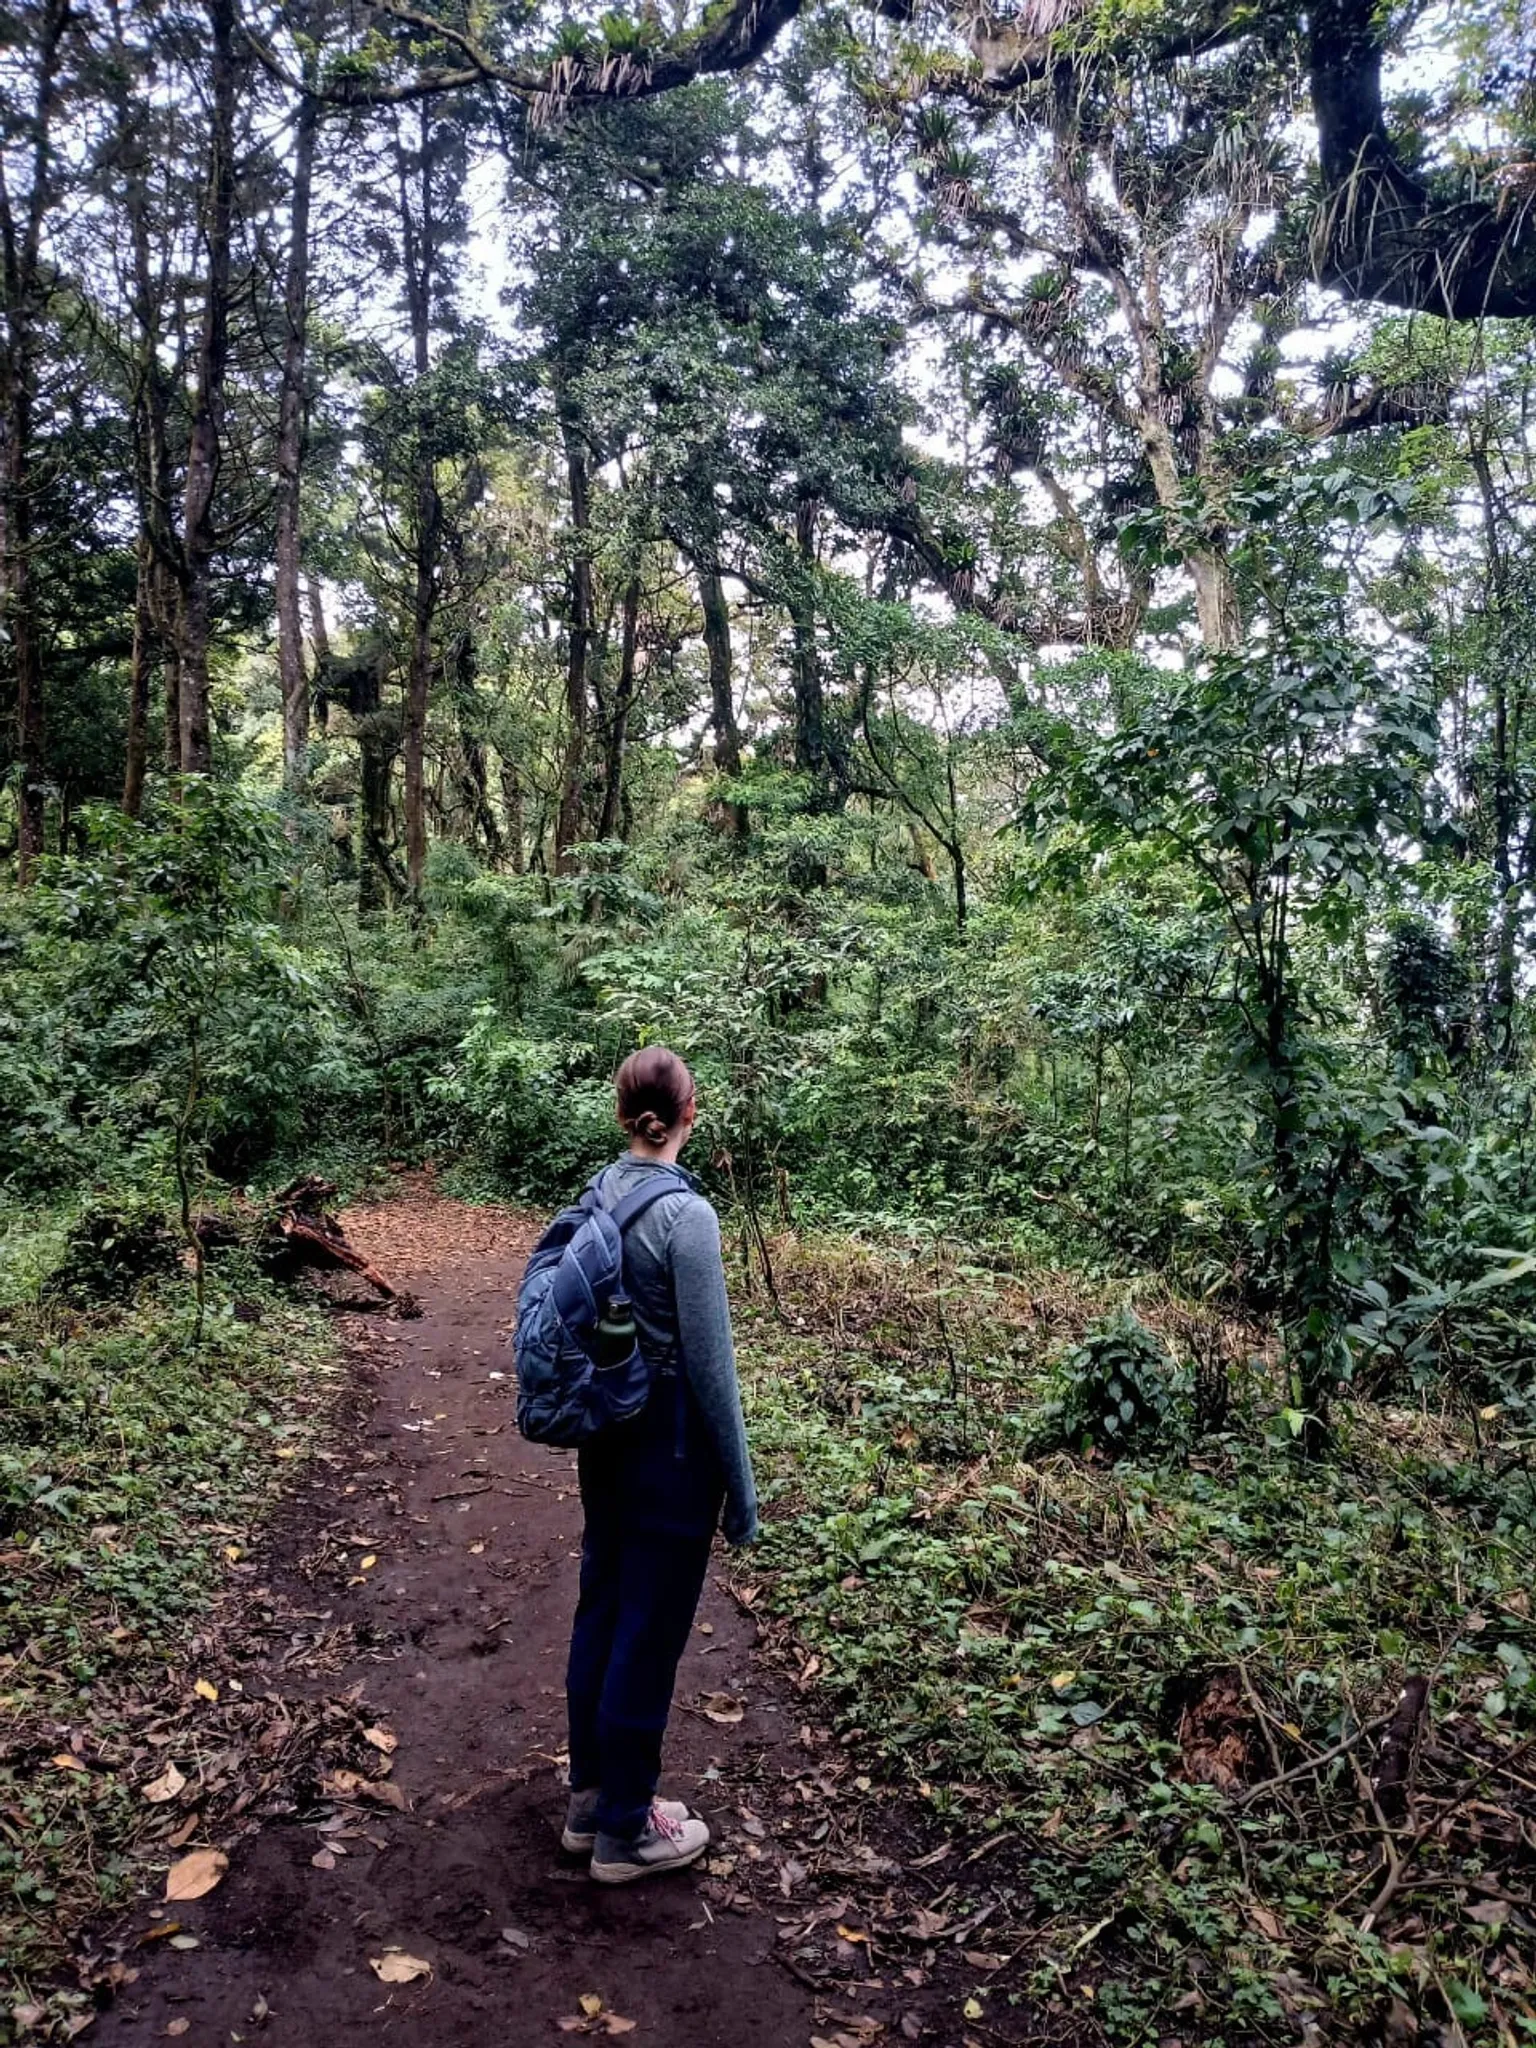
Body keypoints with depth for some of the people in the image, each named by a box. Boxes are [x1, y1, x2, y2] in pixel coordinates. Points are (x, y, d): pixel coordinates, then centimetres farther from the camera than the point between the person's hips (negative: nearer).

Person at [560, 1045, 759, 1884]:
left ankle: (591, 1796, 33)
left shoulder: (597, 1195, 2)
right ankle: (625, 1829, 21)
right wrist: (741, 1484, -9)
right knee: (649, 1630, 5)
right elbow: (710, 1362, -18)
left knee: (600, 1610, 18)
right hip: (670, 1443, -8)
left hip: (605, 1435, 8)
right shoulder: (685, 1212, -22)